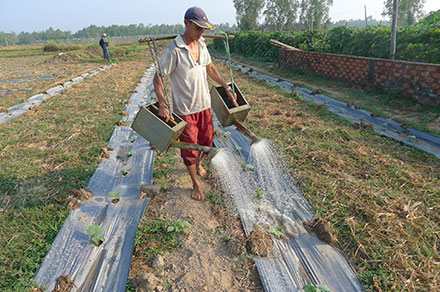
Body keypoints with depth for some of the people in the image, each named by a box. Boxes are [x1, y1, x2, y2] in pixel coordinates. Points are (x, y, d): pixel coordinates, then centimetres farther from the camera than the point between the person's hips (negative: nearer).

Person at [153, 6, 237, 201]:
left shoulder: (201, 44, 4)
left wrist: (227, 88, 13)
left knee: (207, 140, 18)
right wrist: (162, 105, -22)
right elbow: (158, 77, -14)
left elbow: (210, 68, 17)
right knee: (189, 147, 4)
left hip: (204, 105, 7)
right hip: (185, 109, -6)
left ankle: (198, 164, 49)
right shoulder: (173, 50, -17)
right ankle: (196, 184, 24)